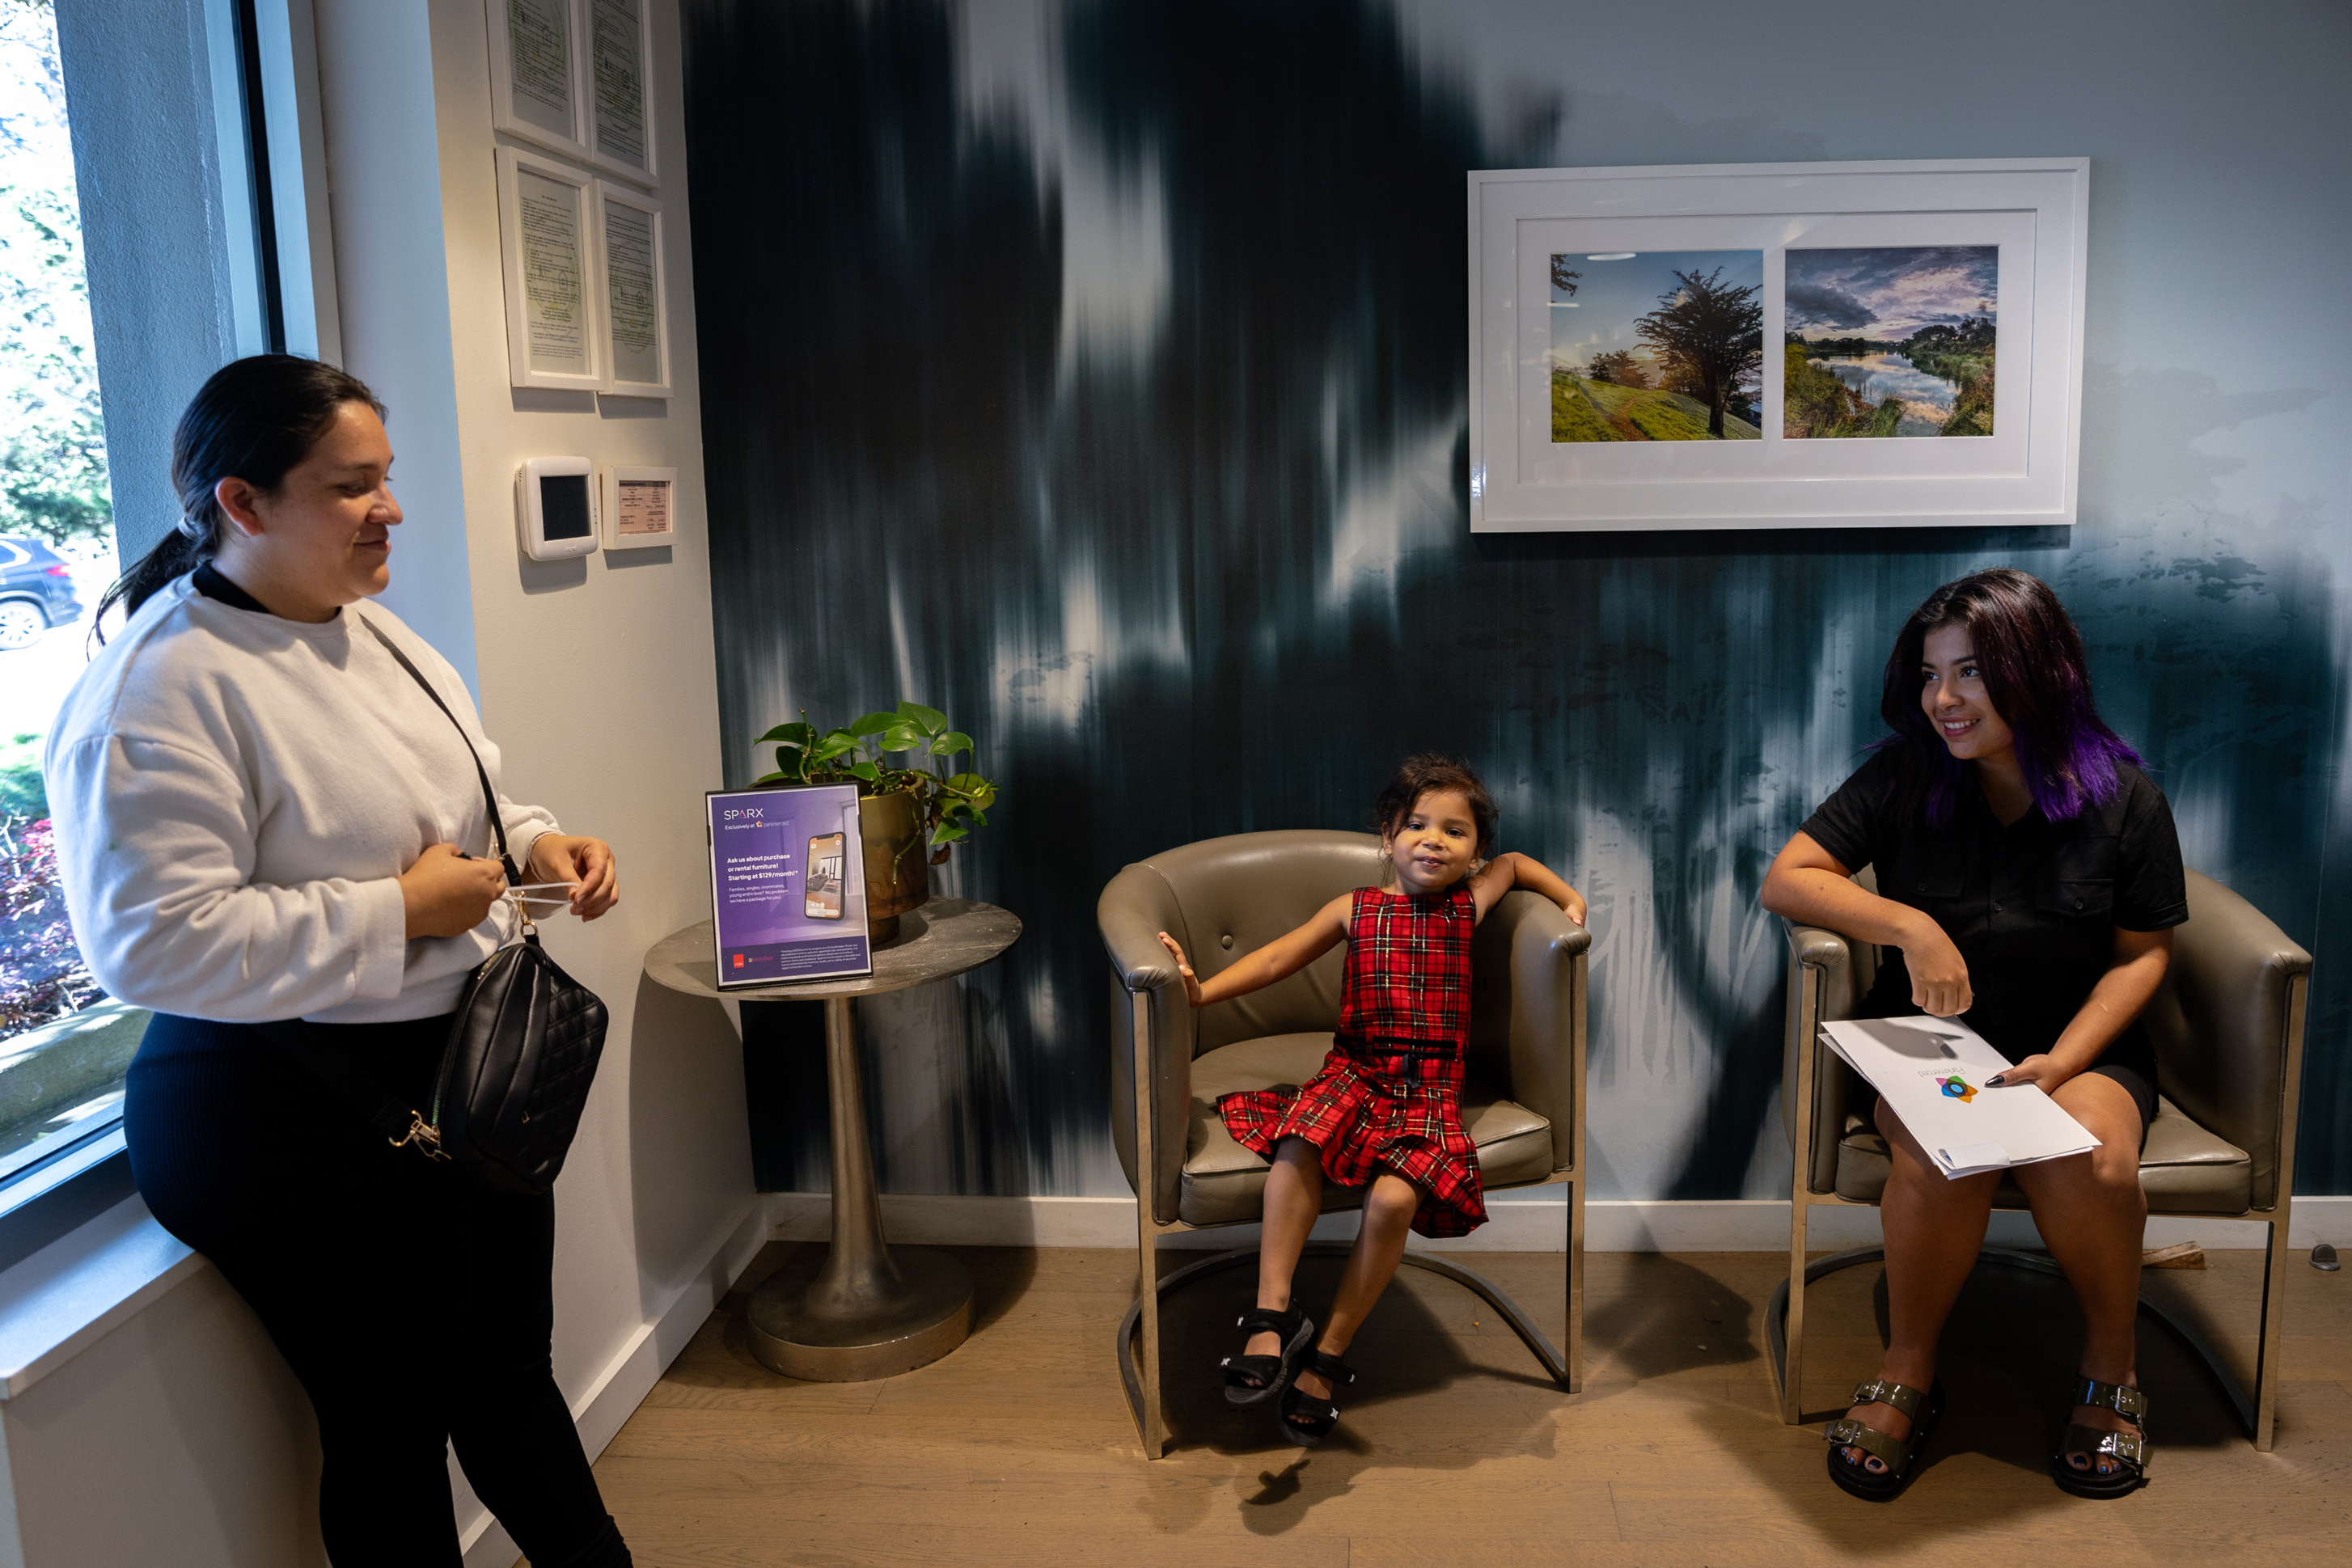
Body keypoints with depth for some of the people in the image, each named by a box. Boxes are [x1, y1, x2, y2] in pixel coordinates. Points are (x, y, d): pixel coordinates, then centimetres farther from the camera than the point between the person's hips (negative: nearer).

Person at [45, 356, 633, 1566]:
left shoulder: (370, 630, 9)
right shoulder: (160, 688, -20)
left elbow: (455, 802, 22)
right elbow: (154, 942, -28)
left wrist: (536, 845, 1)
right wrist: (397, 912, -24)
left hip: (465, 1064, 8)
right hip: (296, 1117, -8)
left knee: (510, 1374, 22)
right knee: (390, 1425, 6)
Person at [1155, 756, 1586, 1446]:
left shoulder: (1469, 905, 11)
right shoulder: (1355, 909, 9)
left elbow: (1514, 864, 32)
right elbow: (1279, 957, 4)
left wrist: (1570, 900, 21)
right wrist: (1204, 990, -7)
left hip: (1428, 1088, 0)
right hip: (1355, 1071, 1)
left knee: (1395, 1197, -27)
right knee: (1299, 1145, -32)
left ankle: (1328, 1356, -12)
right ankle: (1273, 1314, -24)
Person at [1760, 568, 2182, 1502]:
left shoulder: (2121, 797, -4)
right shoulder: (1904, 778, -5)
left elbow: (2142, 953, 1)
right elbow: (1786, 880, -8)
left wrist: (2063, 1062, -14)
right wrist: (1909, 925, -23)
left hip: (2077, 1046, 0)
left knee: (2090, 1162, -31)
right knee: (1938, 1161, -32)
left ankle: (2111, 1371, -1)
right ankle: (1906, 1373, -7)